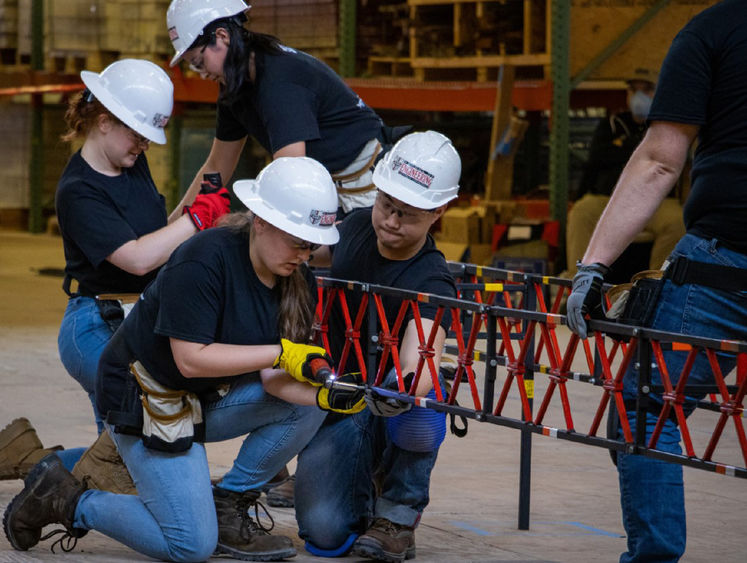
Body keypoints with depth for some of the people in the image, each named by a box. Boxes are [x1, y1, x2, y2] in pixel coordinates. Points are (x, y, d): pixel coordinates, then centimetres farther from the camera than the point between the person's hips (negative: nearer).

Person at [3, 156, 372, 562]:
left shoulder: (297, 281, -4)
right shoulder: (203, 259, -26)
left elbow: (272, 377, -8)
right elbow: (191, 359, -28)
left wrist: (327, 395, -28)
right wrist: (281, 352, -30)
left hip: (209, 399, 8)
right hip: (146, 400, -7)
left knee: (307, 404, -12)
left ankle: (226, 507, 1)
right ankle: (66, 501, 6)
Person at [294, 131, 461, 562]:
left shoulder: (431, 283, -24)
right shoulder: (357, 227, -5)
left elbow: (421, 359, -42)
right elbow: (314, 255, 21)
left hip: (392, 412, -3)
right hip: (337, 405, 4)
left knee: (420, 398, -40)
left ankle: (398, 516, -13)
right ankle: (364, 487, 21)